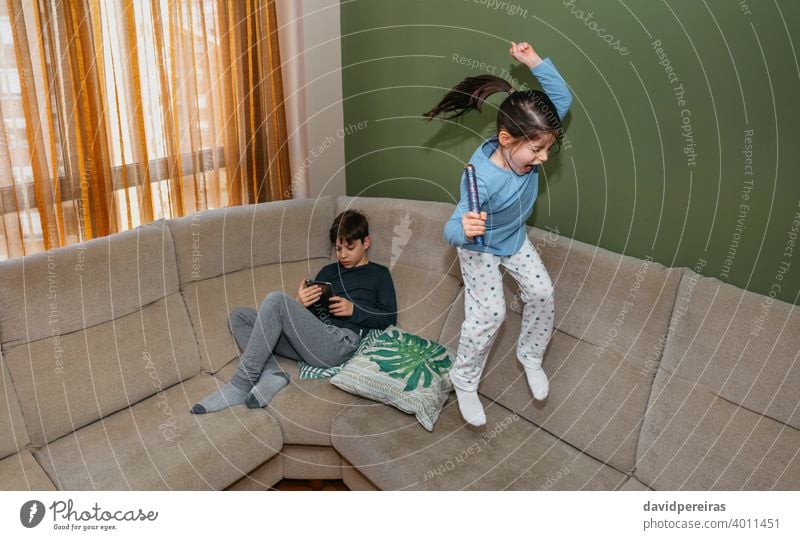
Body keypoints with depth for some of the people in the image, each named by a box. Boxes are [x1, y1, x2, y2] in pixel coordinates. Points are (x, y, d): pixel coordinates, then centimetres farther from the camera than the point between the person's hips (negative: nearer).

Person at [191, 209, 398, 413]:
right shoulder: (329, 271, 29)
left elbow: (389, 317, 4)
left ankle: (240, 386, -23)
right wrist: (299, 303, -3)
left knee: (276, 300, -25)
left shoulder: (378, 274, 15)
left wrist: (354, 310, -8)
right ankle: (272, 374, -21)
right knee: (239, 316, 3)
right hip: (311, 341, 7)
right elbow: (309, 312, 20)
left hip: (340, 342, -7)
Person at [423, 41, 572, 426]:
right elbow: (452, 230, -40)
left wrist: (535, 62, -25)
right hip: (480, 248, -6)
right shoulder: (483, 179, -41)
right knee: (489, 313, -10)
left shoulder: (526, 148, -22)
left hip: (515, 239, 7)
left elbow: (563, 99, -12)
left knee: (542, 293, 4)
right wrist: (463, 230, -65)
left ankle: (530, 356, 29)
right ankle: (464, 380, 12)